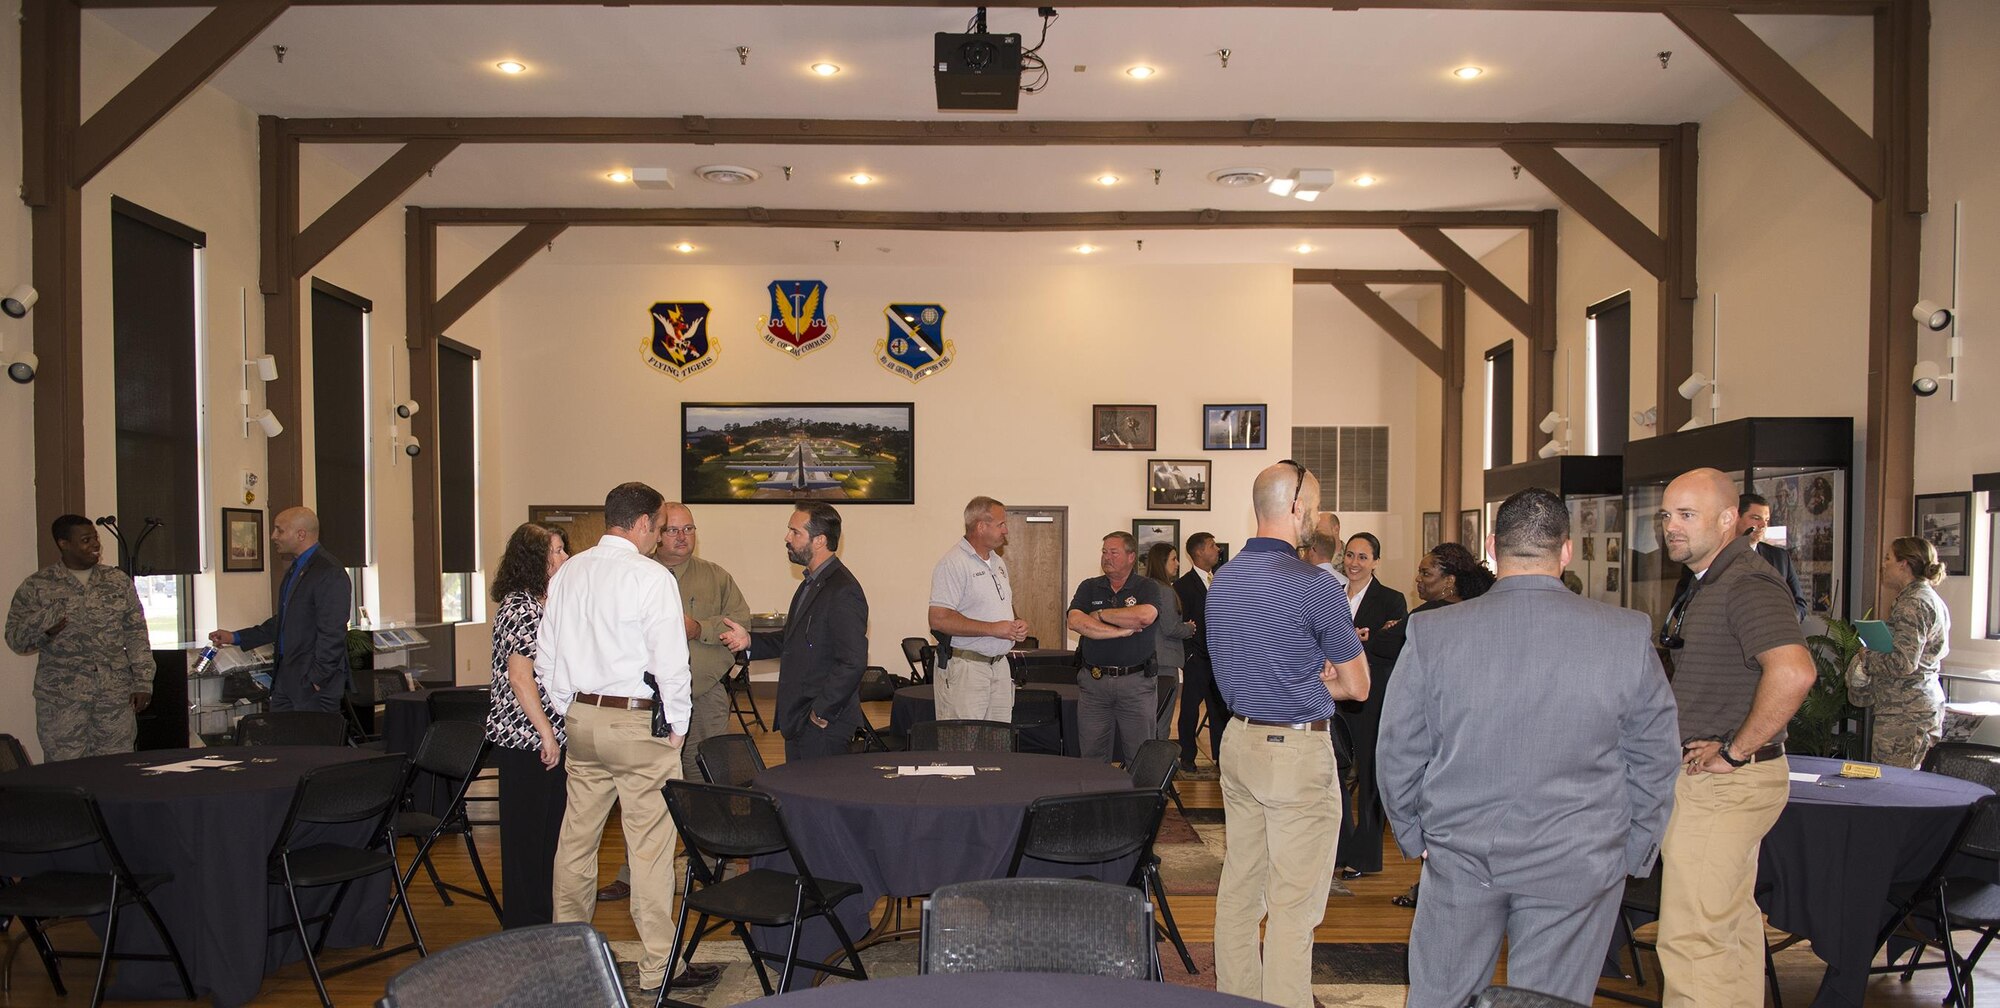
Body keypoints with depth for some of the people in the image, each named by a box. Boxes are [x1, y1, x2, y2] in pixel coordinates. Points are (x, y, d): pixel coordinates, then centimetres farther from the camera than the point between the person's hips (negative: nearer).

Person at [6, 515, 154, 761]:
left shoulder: (118, 581, 9)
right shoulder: (36, 586, 3)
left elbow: (136, 634, 8)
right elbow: (14, 639, 3)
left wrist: (143, 682, 1)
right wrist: (42, 630, -19)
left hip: (116, 693, 2)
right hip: (61, 697, -2)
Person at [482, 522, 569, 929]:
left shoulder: (544, 604, 14)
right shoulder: (520, 606, -15)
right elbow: (519, 675, -20)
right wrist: (545, 733, -19)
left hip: (550, 736, 9)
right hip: (526, 741, -9)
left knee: (551, 828, 15)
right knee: (527, 834, 1)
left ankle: (543, 919, 25)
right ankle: (524, 927, 10)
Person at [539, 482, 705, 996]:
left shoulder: (567, 573, 7)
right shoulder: (650, 577, -13)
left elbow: (546, 655, 12)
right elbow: (671, 661, -15)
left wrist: (570, 714, 19)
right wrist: (677, 725, -3)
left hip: (580, 718, 7)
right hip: (638, 722, -7)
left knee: (576, 837, 17)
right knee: (650, 846, -1)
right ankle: (658, 967, 6)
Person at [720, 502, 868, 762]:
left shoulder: (843, 592, -19)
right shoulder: (811, 583, 15)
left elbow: (853, 663, -23)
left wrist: (821, 713, -18)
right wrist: (750, 640, 8)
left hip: (823, 724, -10)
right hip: (798, 721, 10)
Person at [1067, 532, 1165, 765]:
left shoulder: (1147, 587, 2)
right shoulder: (1089, 587, 10)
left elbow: (1145, 616, -20)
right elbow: (1075, 622, -8)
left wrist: (1101, 614, -8)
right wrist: (1120, 631, -12)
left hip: (1135, 682, -2)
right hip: (1093, 681, 2)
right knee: (1092, 758, 7)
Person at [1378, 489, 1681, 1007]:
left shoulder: (1430, 633, -9)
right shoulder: (1628, 635, -9)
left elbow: (1399, 756, -1)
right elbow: (1655, 761, 1)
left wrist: (1416, 838, 13)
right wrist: (1630, 855, 13)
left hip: (1459, 857, 0)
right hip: (1576, 866, 0)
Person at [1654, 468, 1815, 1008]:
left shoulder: (1747, 584, -19)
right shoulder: (1711, 584, 14)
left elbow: (1793, 672, -34)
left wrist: (1734, 752, -25)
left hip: (1721, 783, -11)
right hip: (1719, 782, 11)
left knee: (1691, 937, -8)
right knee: (1732, 922, 20)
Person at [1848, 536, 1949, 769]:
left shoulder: (1912, 604, -15)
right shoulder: (1931, 599, 16)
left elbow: (1904, 663, -23)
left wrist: (1867, 657, -5)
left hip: (1905, 712, -10)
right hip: (1928, 703, 10)